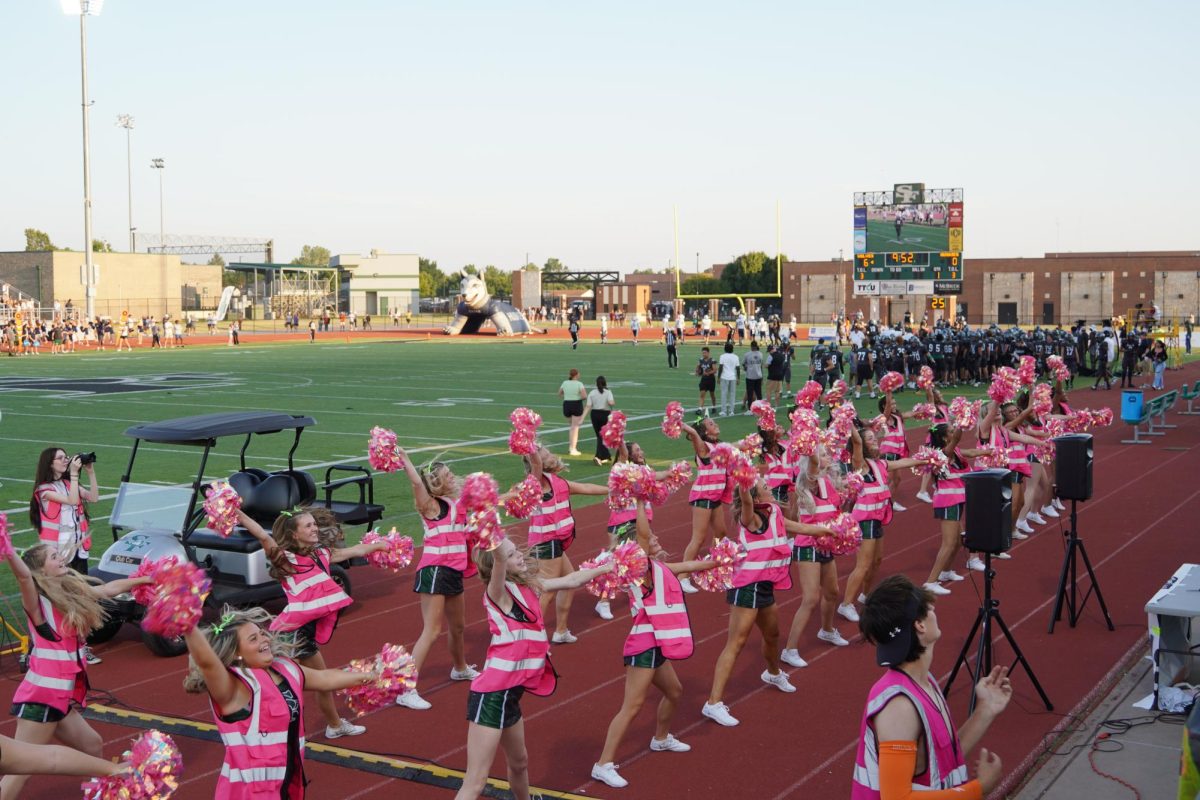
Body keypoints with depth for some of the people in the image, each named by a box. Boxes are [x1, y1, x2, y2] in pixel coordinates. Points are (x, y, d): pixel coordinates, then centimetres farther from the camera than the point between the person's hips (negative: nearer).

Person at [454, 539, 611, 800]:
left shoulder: (528, 585, 9)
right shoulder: (499, 591, -14)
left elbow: (571, 581, 24)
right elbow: (499, 556, -36)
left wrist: (607, 567, 33)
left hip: (510, 693, 9)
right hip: (492, 694, -9)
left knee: (519, 763, 31)